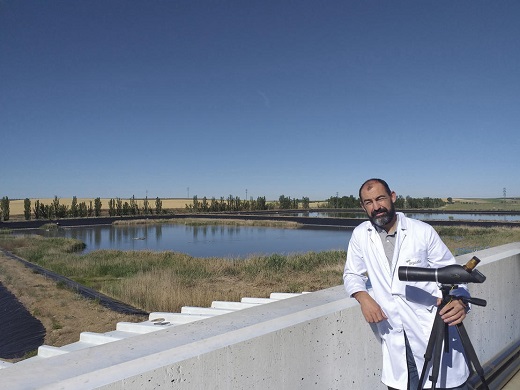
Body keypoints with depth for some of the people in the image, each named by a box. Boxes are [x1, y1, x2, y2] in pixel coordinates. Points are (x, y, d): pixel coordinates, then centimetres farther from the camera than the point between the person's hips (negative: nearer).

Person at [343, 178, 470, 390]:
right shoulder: (360, 234, 2)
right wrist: (363, 297, -8)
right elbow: (352, 274, 12)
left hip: (435, 331, -1)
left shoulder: (423, 231, -4)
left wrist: (460, 300, -19)